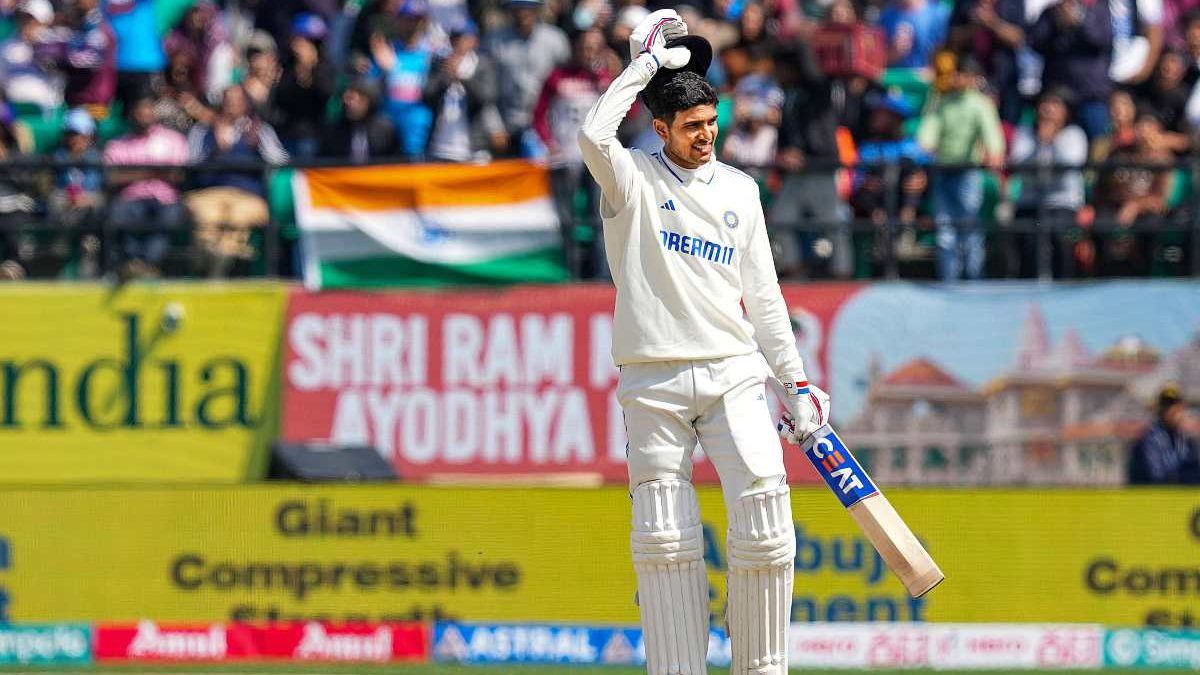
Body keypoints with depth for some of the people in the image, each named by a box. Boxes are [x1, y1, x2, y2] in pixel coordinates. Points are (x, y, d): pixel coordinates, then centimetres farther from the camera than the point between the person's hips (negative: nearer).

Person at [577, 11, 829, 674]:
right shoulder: (632, 178, 3)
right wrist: (646, 64, -11)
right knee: (663, 542, -4)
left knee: (764, 531, -9)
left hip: (732, 376, 2)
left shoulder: (739, 190, 13)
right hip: (654, 387, -2)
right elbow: (595, 135, -21)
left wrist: (796, 381, 11)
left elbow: (763, 296, 16)